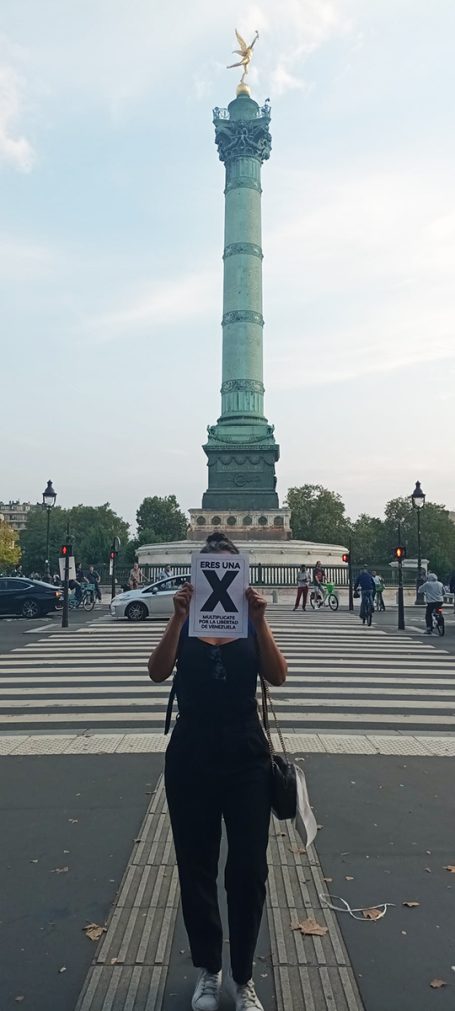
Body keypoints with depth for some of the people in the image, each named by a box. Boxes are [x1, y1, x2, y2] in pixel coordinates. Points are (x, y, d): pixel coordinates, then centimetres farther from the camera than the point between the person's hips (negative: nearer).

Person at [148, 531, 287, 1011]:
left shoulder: (252, 625, 1)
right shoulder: (185, 624, -1)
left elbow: (277, 676, -15)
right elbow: (158, 672, -17)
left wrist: (258, 620, -26)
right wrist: (178, 616, -28)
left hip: (246, 758, 0)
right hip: (191, 758, 0)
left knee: (248, 870, 5)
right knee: (197, 868, 12)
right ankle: (208, 971, 35)